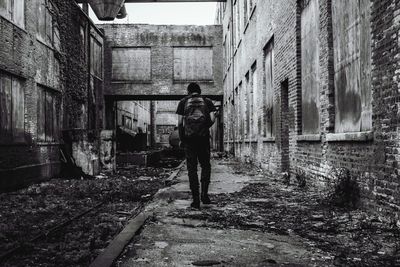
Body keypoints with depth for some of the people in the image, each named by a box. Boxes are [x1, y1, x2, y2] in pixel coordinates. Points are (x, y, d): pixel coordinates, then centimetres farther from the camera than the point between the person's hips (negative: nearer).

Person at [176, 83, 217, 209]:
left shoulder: (183, 102, 10)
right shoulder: (207, 101, 13)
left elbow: (180, 122, 2)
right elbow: (212, 119, 0)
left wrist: (181, 139, 10)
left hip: (189, 137, 0)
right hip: (204, 136, 1)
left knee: (192, 168, 4)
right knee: (205, 165, 15)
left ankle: (196, 200, 3)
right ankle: (204, 193, 0)